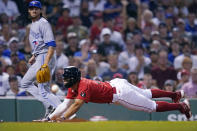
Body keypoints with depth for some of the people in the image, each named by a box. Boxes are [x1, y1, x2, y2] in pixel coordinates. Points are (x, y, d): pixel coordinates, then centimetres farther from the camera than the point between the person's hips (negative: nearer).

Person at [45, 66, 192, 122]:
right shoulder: (74, 86, -1)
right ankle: (175, 94, 45)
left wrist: (63, 118, -48)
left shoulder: (84, 86, -28)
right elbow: (66, 103, -2)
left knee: (152, 106, 0)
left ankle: (181, 105, 10)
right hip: (115, 84, 9)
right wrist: (50, 118, -11)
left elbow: (77, 104, -40)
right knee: (147, 94, 27)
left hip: (120, 93, -9)